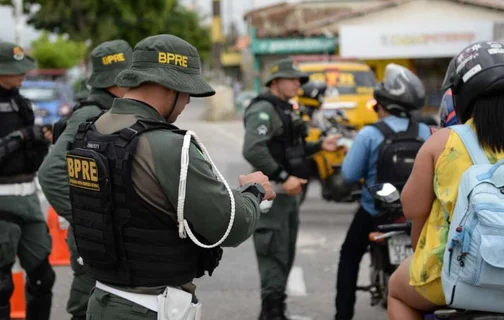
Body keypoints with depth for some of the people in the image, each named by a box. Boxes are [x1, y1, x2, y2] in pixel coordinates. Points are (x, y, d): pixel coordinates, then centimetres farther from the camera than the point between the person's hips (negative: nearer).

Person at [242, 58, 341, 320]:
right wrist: (284, 177, -27)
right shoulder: (263, 110, -14)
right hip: (271, 193, -10)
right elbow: (252, 150, -28)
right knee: (274, 256, -8)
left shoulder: (285, 110, 18)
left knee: (286, 256, 15)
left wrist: (320, 146, 13)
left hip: (288, 193, 10)